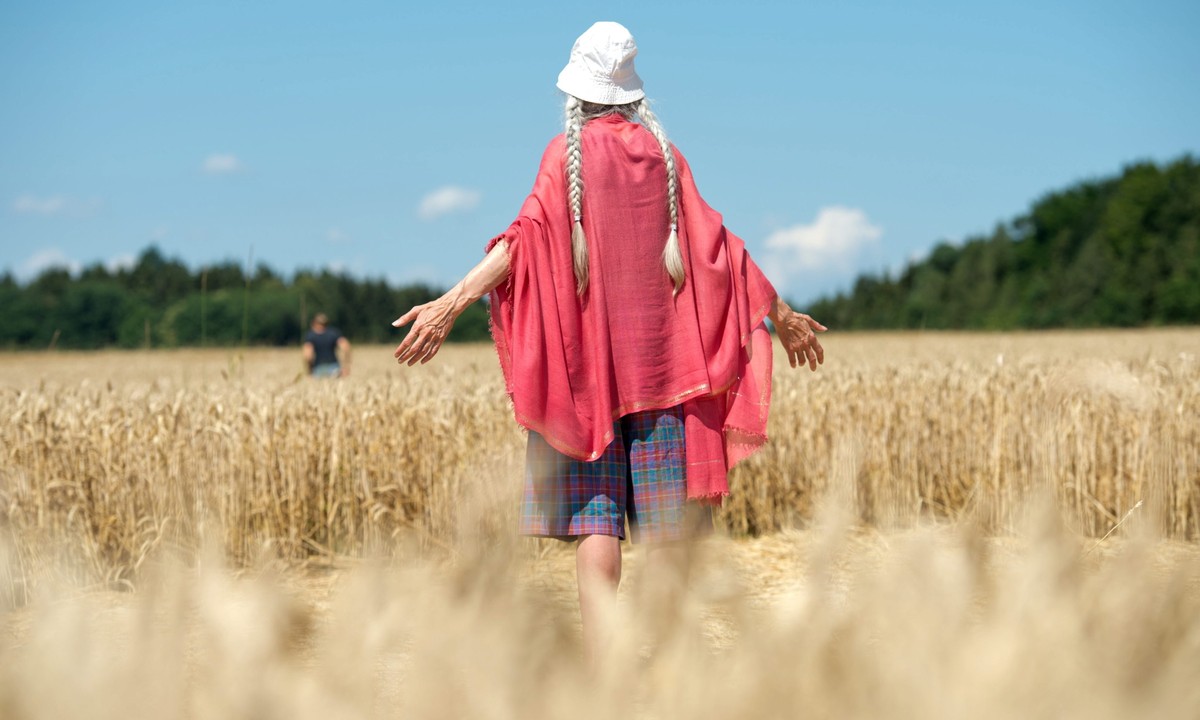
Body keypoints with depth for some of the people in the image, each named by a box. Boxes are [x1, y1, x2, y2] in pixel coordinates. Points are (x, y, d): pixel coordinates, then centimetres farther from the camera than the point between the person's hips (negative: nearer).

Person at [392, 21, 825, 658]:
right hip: (661, 359, 2)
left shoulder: (566, 153, -2)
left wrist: (452, 302, -21)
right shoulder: (663, 152, 6)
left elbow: (530, 236, -15)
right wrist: (779, 313, 19)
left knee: (596, 547, -5)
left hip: (585, 366, -2)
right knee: (667, 546, 6)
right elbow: (712, 245, 8)